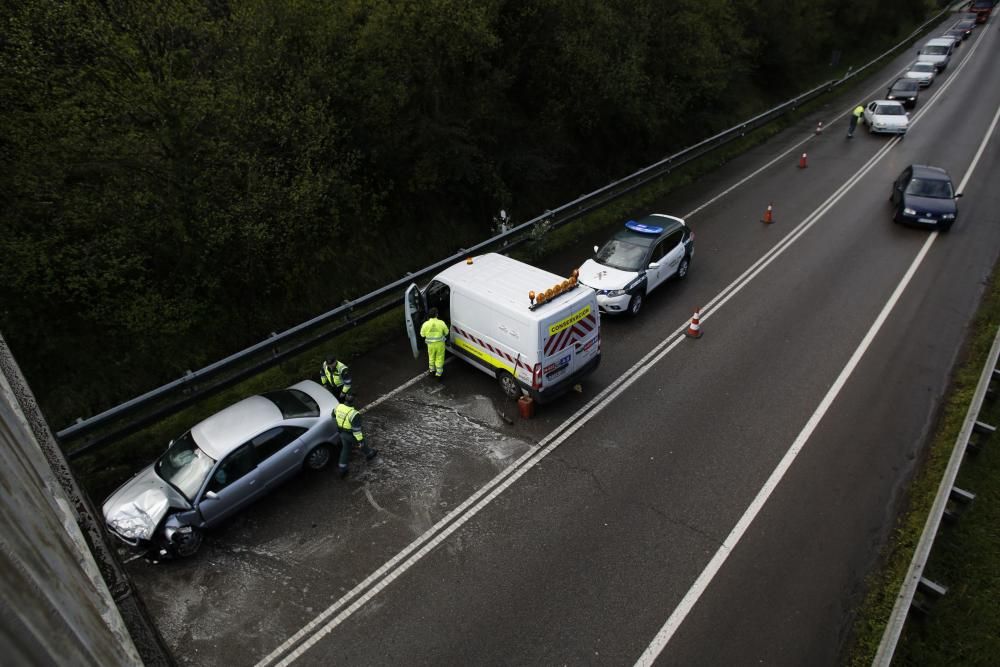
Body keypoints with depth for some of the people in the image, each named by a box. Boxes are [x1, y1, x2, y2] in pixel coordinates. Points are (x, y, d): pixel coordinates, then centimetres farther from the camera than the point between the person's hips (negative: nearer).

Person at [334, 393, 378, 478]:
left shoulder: (338, 406, -17)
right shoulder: (354, 414, -36)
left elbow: (334, 416, 6)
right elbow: (357, 430, -28)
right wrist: (360, 440, -17)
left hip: (342, 433, 5)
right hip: (351, 435, -5)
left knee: (345, 448, 24)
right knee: (362, 444, 25)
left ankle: (342, 468, 31)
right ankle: (369, 454, 53)